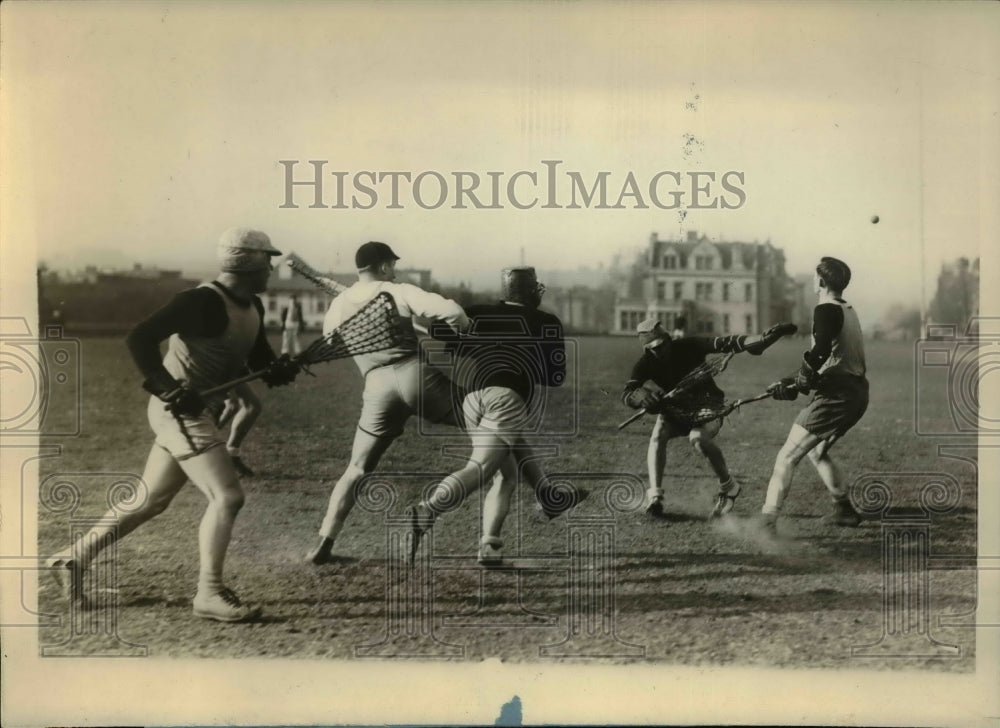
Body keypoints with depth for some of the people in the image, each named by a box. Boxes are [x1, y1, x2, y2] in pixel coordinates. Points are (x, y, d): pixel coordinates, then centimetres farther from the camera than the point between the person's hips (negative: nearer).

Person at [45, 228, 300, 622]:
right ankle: (209, 593, -5)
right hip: (181, 412, -10)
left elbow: (259, 360, 15)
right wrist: (170, 389, -29)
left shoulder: (252, 307, 8)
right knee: (227, 496, -14)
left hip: (197, 413, 10)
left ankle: (74, 557, 30)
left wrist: (279, 369, -8)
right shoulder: (203, 301, -19)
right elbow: (140, 338, -24)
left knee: (150, 501, 17)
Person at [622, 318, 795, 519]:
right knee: (657, 436, -25)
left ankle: (728, 488, -13)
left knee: (698, 438, -32)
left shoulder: (688, 347, -20)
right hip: (675, 412, 3)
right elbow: (627, 394, -25)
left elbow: (728, 343, -26)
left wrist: (766, 336, -38)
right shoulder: (645, 364, -14)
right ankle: (654, 497, -24)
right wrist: (642, 397, -51)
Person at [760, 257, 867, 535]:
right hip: (857, 394, 10)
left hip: (836, 396, -10)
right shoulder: (848, 311, 19)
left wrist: (798, 381, -13)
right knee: (817, 450, 29)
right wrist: (792, 382, 15)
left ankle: (767, 522, -16)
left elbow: (820, 351, -29)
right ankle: (844, 511, 35)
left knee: (787, 457, -9)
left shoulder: (826, 310, -11)